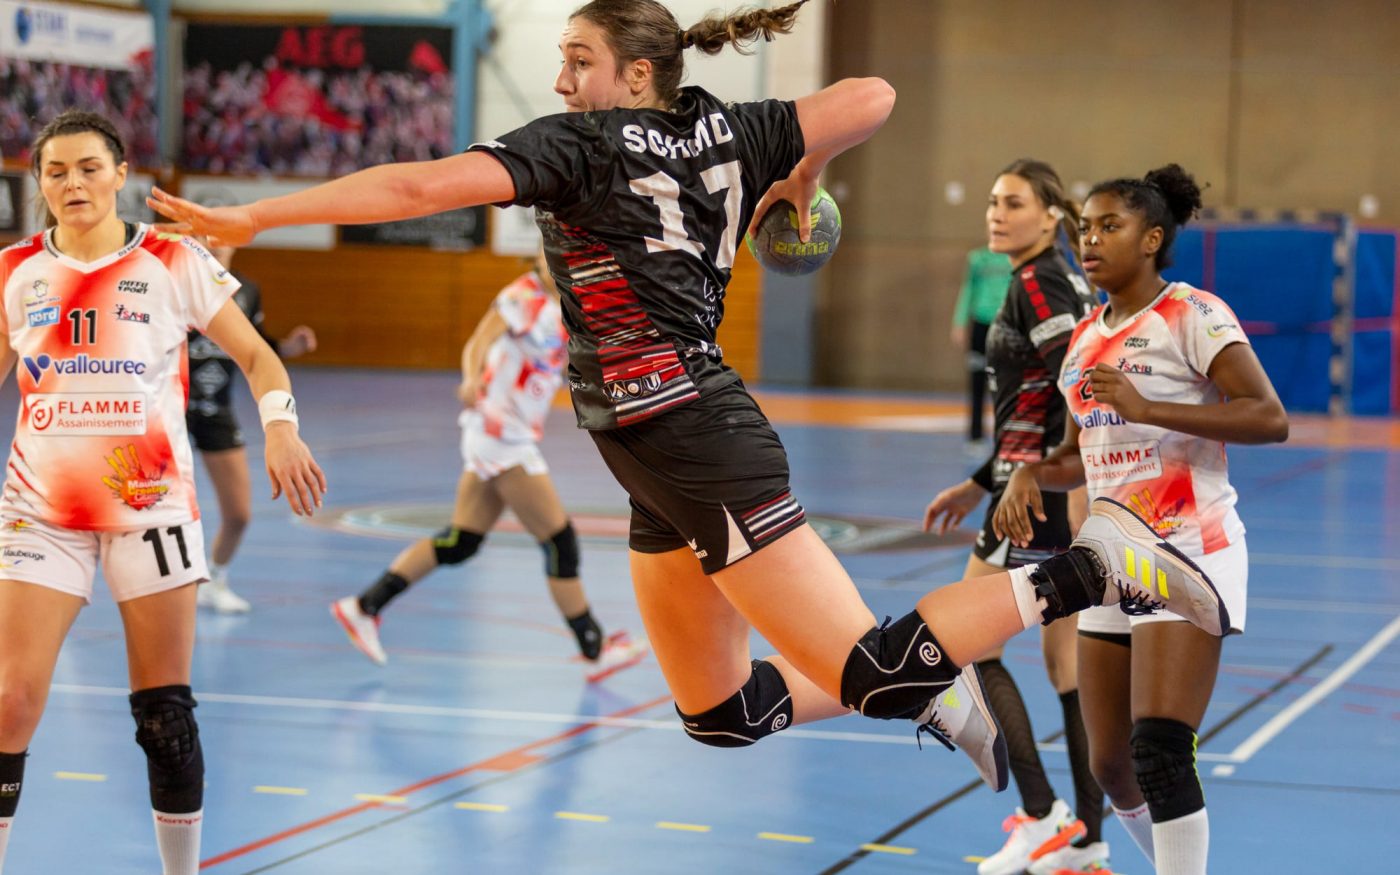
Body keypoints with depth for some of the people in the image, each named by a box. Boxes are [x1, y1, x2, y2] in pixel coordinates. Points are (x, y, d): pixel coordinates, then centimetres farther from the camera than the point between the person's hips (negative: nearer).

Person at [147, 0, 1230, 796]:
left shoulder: (580, 141, -7)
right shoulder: (720, 132, 12)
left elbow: (420, 187, -16)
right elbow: (870, 98, 9)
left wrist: (253, 217, -12)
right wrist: (802, 175, 26)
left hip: (691, 440, -9)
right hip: (671, 463, 9)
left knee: (869, 672, -12)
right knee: (722, 713, 16)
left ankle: (1098, 562, -13)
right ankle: (929, 685, 18)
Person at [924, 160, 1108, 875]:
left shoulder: (1035, 284, -12)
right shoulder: (1060, 284, 16)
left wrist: (1076, 500, -29)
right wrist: (978, 487, 26)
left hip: (1043, 493, -9)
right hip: (1041, 487, 9)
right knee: (1065, 656, 9)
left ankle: (1042, 815, -3)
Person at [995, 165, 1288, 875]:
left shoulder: (1192, 315, -7)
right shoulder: (1084, 336, 15)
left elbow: (1269, 418, -17)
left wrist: (1146, 407, -23)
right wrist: (1029, 474, 3)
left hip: (1187, 552, -8)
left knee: (1158, 754, -19)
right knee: (1111, 766, 9)